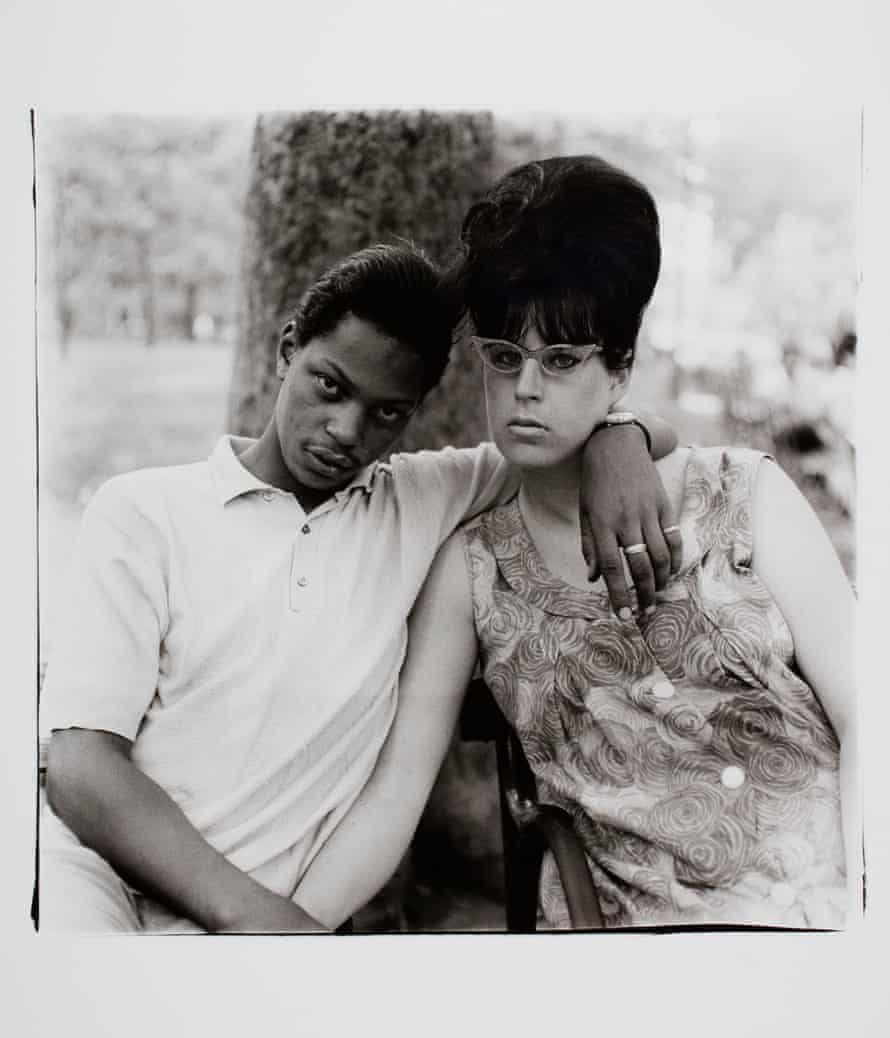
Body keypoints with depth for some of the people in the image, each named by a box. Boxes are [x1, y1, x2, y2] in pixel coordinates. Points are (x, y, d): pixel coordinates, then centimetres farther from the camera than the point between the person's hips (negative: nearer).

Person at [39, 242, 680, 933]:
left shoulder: (421, 502, 9)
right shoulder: (143, 510, 3)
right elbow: (80, 766, -6)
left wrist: (616, 439, -7)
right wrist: (247, 909, -18)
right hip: (94, 874, -2)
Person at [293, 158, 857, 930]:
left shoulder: (745, 500, 1)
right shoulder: (472, 569, 4)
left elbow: (863, 721, 0)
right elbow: (396, 792, 0)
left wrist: (858, 919, -10)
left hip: (813, 908, 0)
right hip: (621, 916, 1)